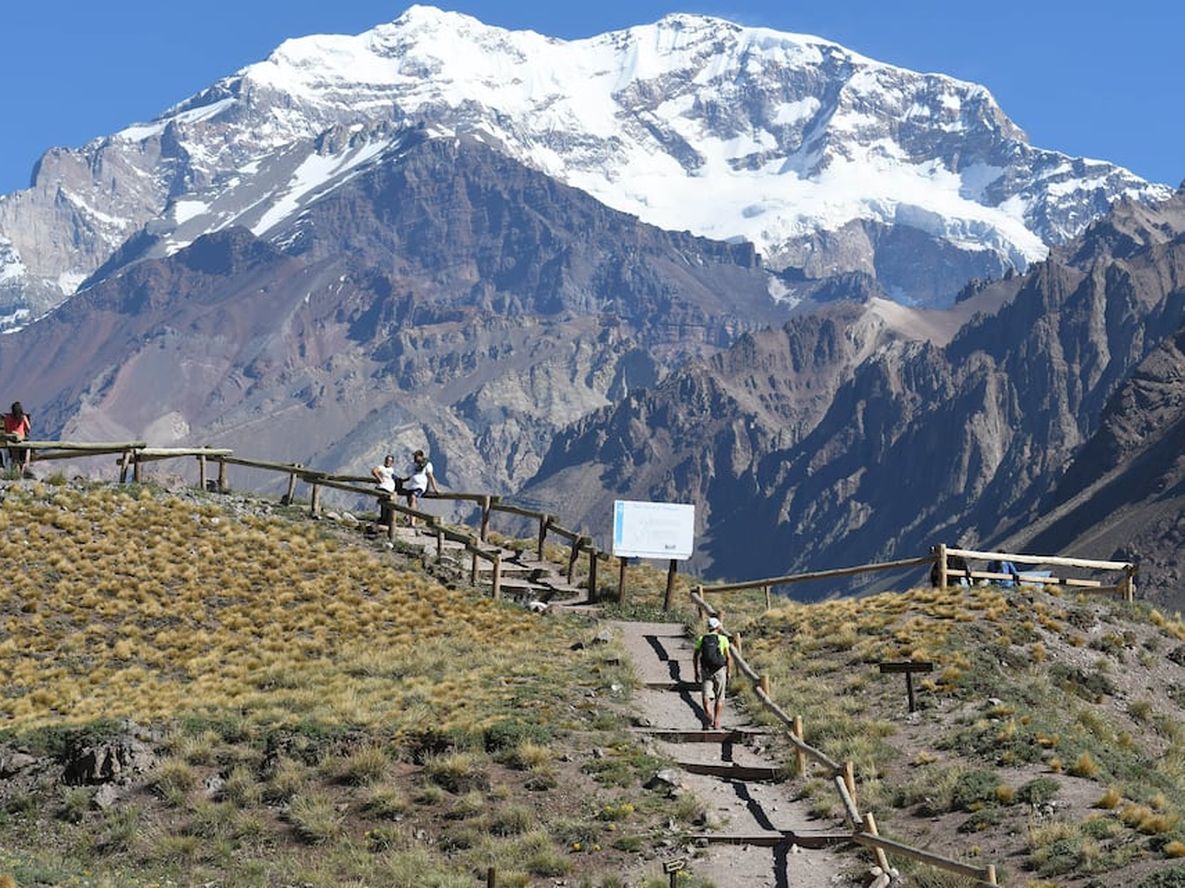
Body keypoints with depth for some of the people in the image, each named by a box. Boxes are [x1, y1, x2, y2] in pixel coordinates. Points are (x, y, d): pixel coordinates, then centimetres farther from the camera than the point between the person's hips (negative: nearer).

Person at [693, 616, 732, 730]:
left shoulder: (701, 639, 5)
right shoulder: (723, 639, -1)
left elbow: (696, 657, -1)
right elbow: (729, 658, -5)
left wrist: (697, 674, 1)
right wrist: (729, 674, 2)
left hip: (705, 671, 1)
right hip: (720, 670, -1)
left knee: (706, 696, -3)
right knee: (719, 698, 11)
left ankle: (708, 715, -32)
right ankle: (717, 723, 11)